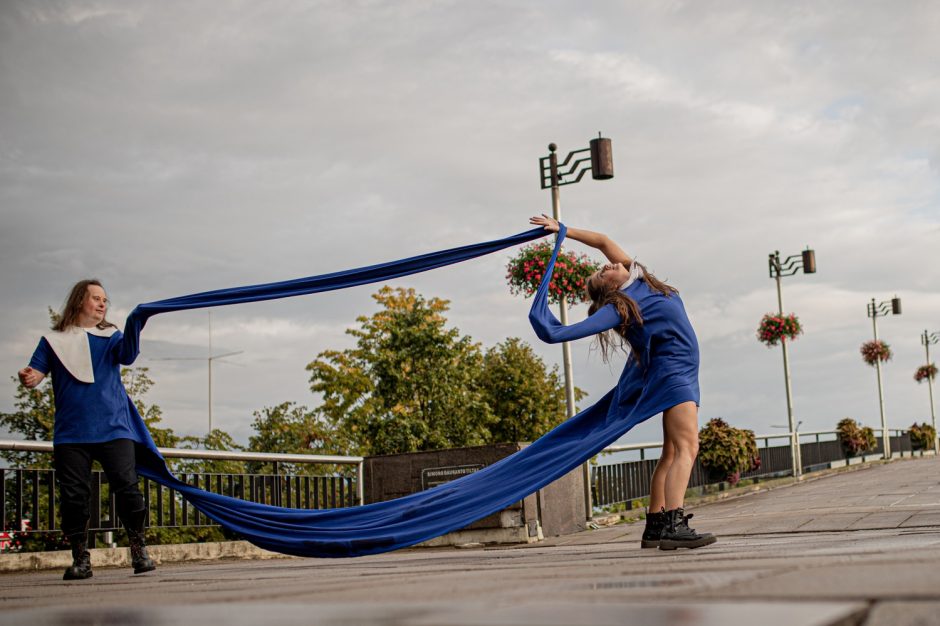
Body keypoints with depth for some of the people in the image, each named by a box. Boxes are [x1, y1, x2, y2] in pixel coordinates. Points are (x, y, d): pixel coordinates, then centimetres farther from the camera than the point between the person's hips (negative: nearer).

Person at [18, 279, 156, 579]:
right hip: (70, 433, 0)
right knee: (74, 496, -2)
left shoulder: (111, 336, 15)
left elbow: (128, 354, -6)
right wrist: (28, 377, -20)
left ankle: (139, 551, 1)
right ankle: (80, 558, 8)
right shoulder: (54, 340, 14)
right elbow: (35, 374, 5)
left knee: (127, 487, -8)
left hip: (113, 429, 0)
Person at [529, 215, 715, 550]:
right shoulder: (617, 308, -10)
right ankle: (673, 524, -34)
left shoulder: (637, 277, 11)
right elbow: (560, 333, -19)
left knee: (672, 453, 8)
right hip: (671, 371, -9)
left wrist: (562, 230, 13)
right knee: (686, 447, -22)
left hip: (682, 373, 9)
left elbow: (603, 241, 13)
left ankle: (654, 526, 9)